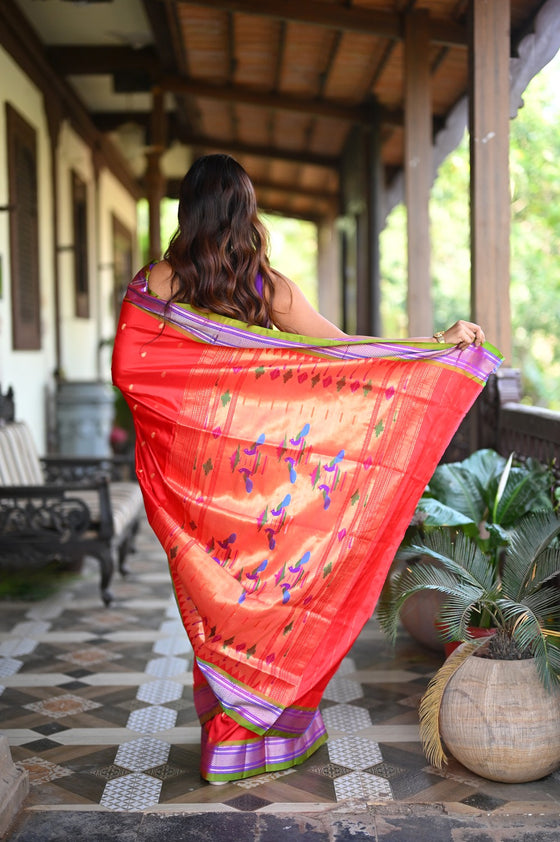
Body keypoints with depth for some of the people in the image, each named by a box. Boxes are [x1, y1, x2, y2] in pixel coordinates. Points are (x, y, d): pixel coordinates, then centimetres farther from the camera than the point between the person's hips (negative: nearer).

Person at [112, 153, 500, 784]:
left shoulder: (156, 282, -5)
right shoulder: (268, 284, -5)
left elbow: (125, 367, -5)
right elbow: (344, 348, -5)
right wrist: (436, 343, -1)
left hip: (188, 466, 0)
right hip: (263, 467, 0)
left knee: (212, 595, 11)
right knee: (274, 580, 13)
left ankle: (223, 729, 22)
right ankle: (269, 733, 24)